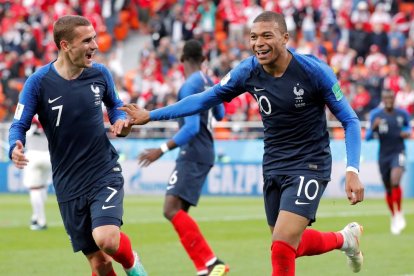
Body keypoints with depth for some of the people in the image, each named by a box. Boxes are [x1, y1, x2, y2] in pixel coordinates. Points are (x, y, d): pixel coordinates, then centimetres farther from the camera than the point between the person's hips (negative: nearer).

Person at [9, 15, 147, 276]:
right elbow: (19, 125, -6)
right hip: (69, 184, 0)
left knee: (106, 239, -24)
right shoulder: (39, 82, -10)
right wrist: (15, 149, -28)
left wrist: (120, 120, -6)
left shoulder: (100, 73, -2)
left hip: (106, 173, 0)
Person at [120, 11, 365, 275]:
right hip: (273, 167, 6)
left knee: (282, 249, -18)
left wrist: (353, 171, -22)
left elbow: (350, 120, -11)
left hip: (309, 166, -6)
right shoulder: (248, 71, -7)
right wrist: (152, 115, 2)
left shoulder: (313, 70, -18)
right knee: (292, 245, 17)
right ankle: (344, 238, 45)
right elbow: (205, 99, 5)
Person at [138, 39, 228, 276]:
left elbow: (192, 127, -24)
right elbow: (219, 115, 29)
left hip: (193, 156, -10)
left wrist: (163, 150, -26)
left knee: (172, 210, -19)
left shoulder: (189, 86, -15)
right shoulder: (208, 82, 12)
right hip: (205, 153, 10)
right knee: (179, 212, 11)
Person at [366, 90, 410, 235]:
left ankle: (399, 214, -10)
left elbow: (407, 126, 21)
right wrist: (373, 127, -23)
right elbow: (367, 137, -3)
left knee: (395, 181, -25)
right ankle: (394, 218, 30)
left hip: (398, 152, -1)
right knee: (388, 190, 9)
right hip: (383, 155, 2)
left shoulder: (402, 114, 0)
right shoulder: (376, 114, -2)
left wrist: (407, 133, -2)